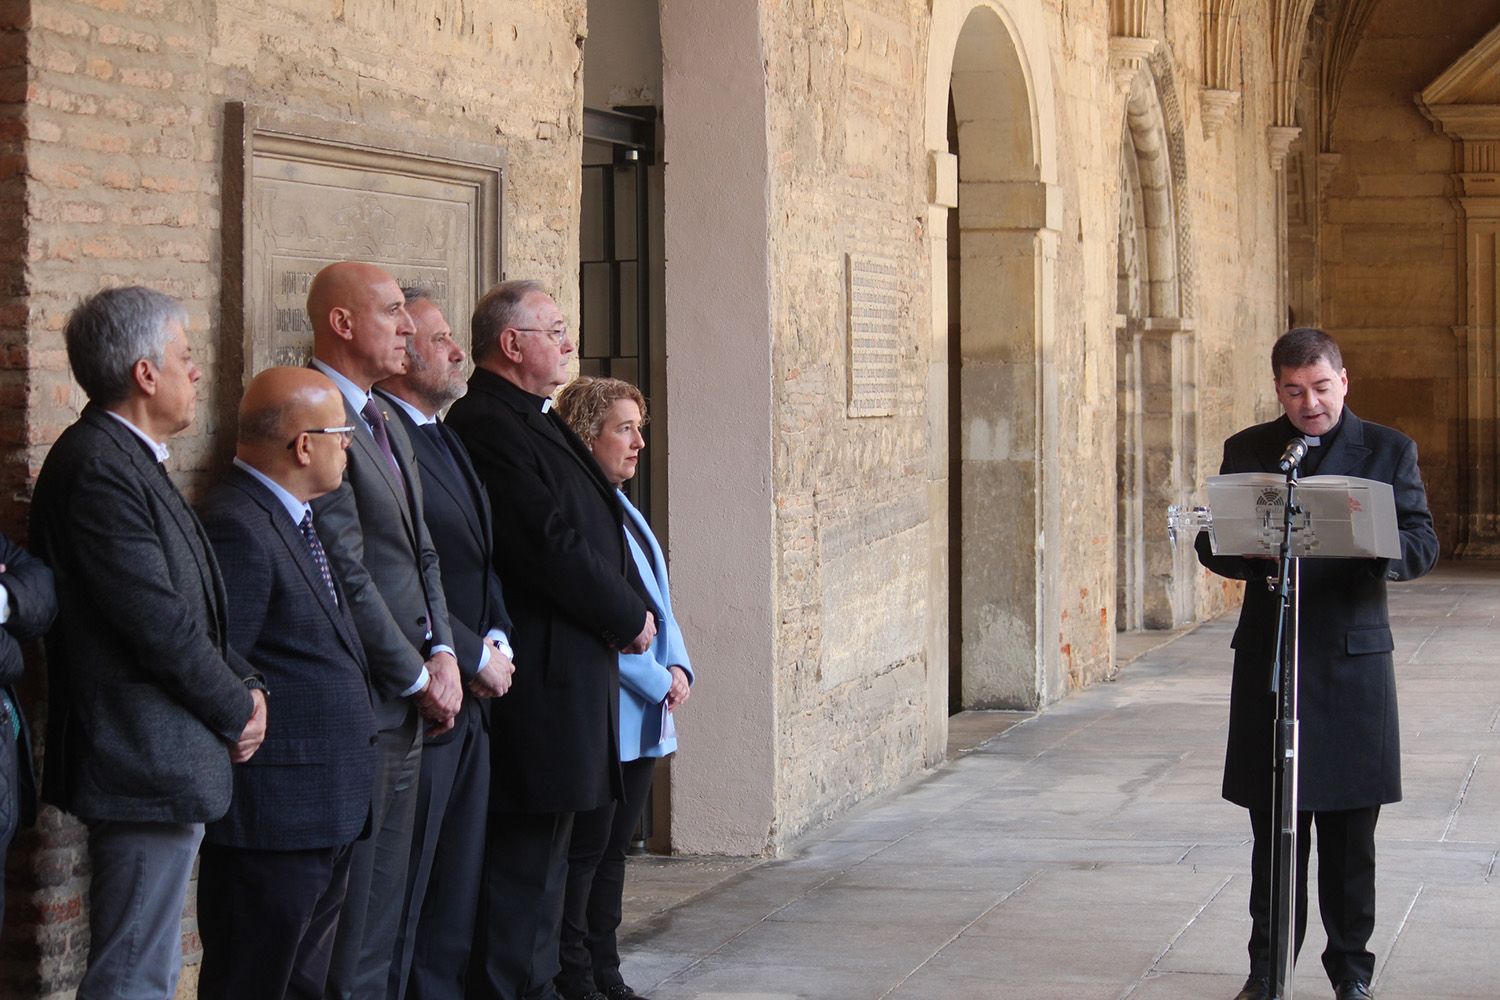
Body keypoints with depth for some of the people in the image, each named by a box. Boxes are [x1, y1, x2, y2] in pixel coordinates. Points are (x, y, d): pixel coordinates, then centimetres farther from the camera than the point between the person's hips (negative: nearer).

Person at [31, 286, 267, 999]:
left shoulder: (126, 459, 15)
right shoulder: (98, 468, -19)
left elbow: (191, 605, 18)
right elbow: (158, 622, -21)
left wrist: (246, 684, 4)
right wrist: (235, 711, -7)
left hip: (164, 764, 11)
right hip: (147, 765, -11)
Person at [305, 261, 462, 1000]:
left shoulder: (383, 423, 17)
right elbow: (347, 573, -18)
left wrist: (442, 652, 3)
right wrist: (417, 676, -12)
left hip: (407, 707, 9)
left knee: (384, 908, 12)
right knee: (348, 910, -3)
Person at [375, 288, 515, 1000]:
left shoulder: (445, 437, 17)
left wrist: (497, 640, 2)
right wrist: (474, 656, -14)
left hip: (470, 700, 9)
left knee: (456, 894, 14)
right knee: (400, 891, -3)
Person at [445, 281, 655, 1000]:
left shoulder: (534, 420, 18)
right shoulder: (487, 427, -16)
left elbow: (595, 529, 19)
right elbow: (551, 546, -20)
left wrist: (628, 609, 4)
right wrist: (630, 618, -9)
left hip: (576, 665, 11)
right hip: (540, 677, -11)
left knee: (542, 851, 16)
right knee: (524, 853, -6)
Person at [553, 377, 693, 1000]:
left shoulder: (620, 506, 16)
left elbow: (657, 602, 19)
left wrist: (679, 667, 3)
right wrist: (658, 681, -14)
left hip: (645, 714, 9)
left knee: (614, 847, 13)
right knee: (585, 849, -3)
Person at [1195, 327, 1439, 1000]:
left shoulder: (1388, 451, 7)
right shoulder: (1246, 451, 10)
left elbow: (1422, 543, 1)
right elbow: (1212, 543, 7)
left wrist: (1379, 553, -21)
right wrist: (1261, 559, -15)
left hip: (1353, 657, -1)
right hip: (1268, 658, 1)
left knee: (1349, 829, 2)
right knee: (1273, 823, 3)